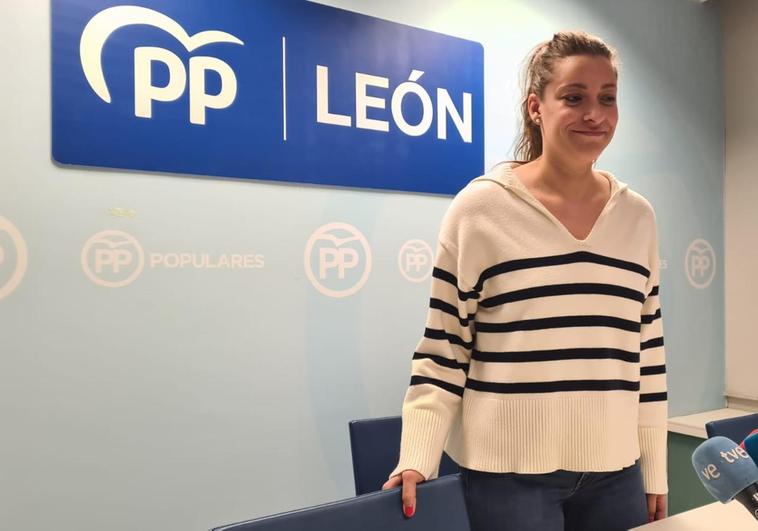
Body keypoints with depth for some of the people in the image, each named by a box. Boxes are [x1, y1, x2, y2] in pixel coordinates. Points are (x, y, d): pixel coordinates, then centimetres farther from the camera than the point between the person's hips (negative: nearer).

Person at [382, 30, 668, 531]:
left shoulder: (638, 216, 4)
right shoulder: (480, 208, -10)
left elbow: (648, 356, 9)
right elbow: (442, 352, -7)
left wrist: (655, 475, 12)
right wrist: (416, 461, -15)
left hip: (614, 474, 4)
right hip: (509, 474, -4)